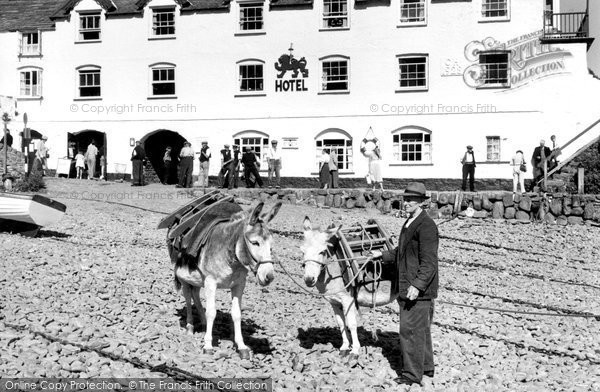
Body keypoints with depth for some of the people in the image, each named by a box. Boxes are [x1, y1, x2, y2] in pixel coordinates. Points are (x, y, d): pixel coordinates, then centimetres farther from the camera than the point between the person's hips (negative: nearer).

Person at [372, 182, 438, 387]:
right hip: (407, 287, 10)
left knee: (410, 330, -4)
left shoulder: (426, 226, -18)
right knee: (421, 329, 20)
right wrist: (383, 255, 19)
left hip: (419, 289, -10)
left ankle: (412, 374, 5)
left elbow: (429, 262, -23)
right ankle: (426, 367, 33)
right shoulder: (410, 223, 14)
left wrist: (417, 285, -30)